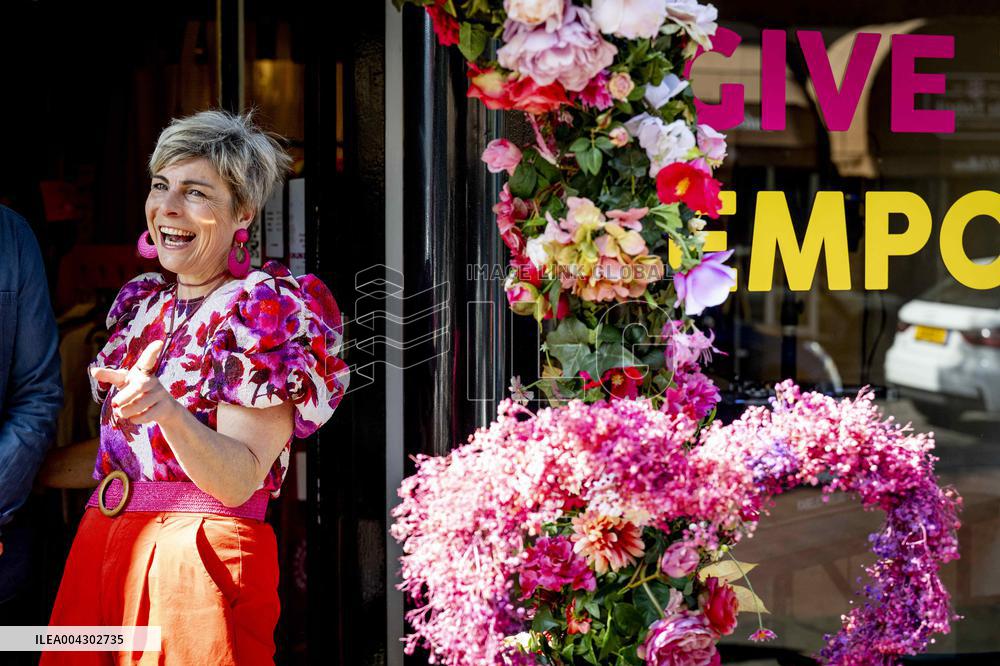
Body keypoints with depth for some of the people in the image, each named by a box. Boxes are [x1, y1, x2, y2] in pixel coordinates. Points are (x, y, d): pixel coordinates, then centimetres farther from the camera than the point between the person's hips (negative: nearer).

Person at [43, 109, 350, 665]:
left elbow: (239, 482, -19)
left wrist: (166, 410, -33)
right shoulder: (142, 302, 11)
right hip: (100, 549, 7)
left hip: (198, 555, -7)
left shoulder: (266, 308, -9)